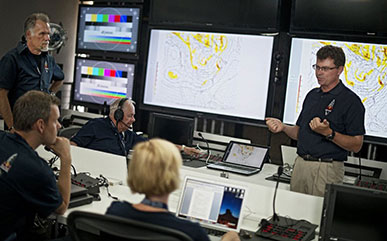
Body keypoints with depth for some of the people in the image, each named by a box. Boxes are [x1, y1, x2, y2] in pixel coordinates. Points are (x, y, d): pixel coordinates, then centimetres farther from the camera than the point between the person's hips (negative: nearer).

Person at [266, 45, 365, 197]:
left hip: (326, 170, -6)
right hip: (300, 165, 6)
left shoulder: (350, 101, -8)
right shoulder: (312, 95, 14)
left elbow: (356, 145, -11)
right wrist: (283, 127, -1)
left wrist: (329, 133, -24)